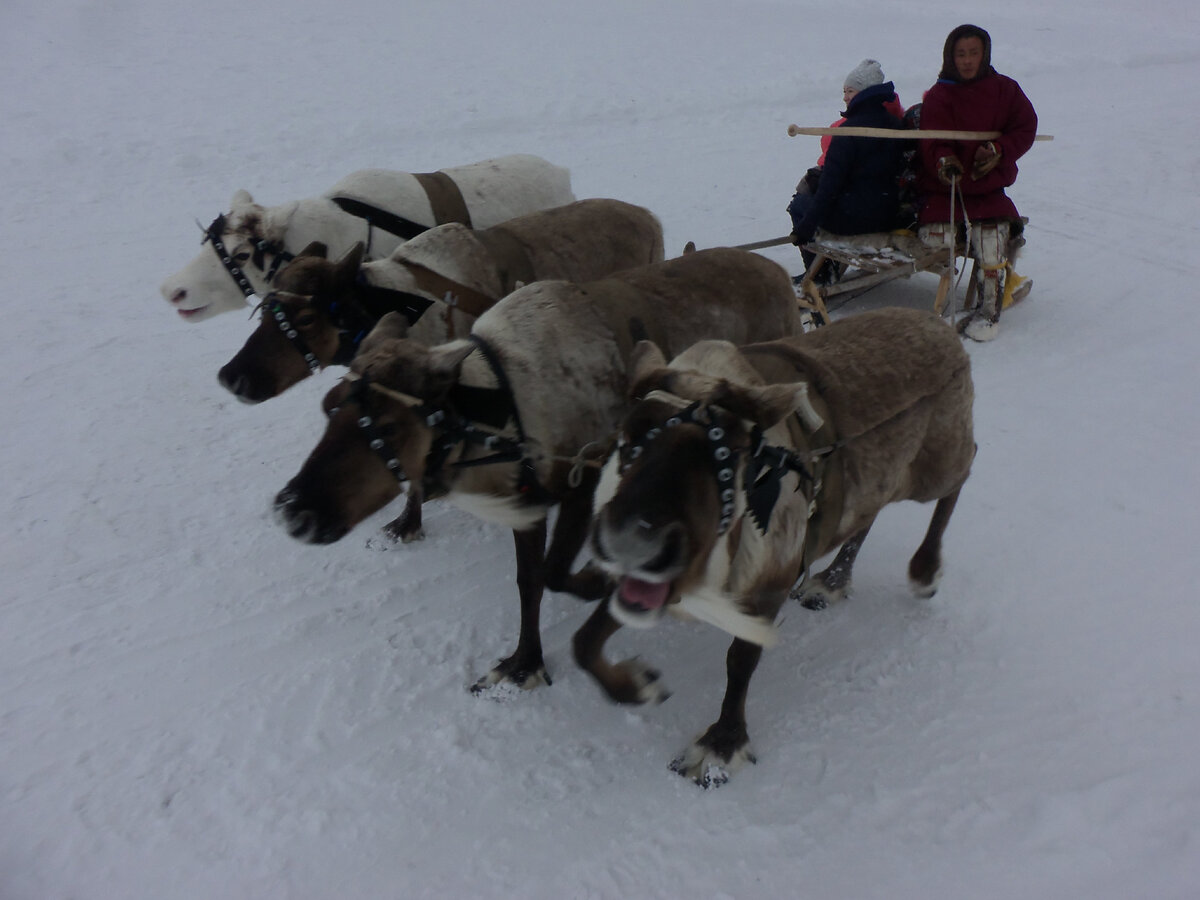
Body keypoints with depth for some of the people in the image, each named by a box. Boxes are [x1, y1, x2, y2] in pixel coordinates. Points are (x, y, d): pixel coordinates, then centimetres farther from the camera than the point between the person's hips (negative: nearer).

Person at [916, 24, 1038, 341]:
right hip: (945, 187, 0)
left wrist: (997, 150, -11)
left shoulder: (1005, 89, 8)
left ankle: (990, 309, -6)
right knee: (934, 235, -22)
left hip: (989, 187, 0)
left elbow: (1025, 128, 8)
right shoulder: (938, 96, 3)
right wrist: (944, 161, -28)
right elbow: (933, 143, -5)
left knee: (989, 232, -23)